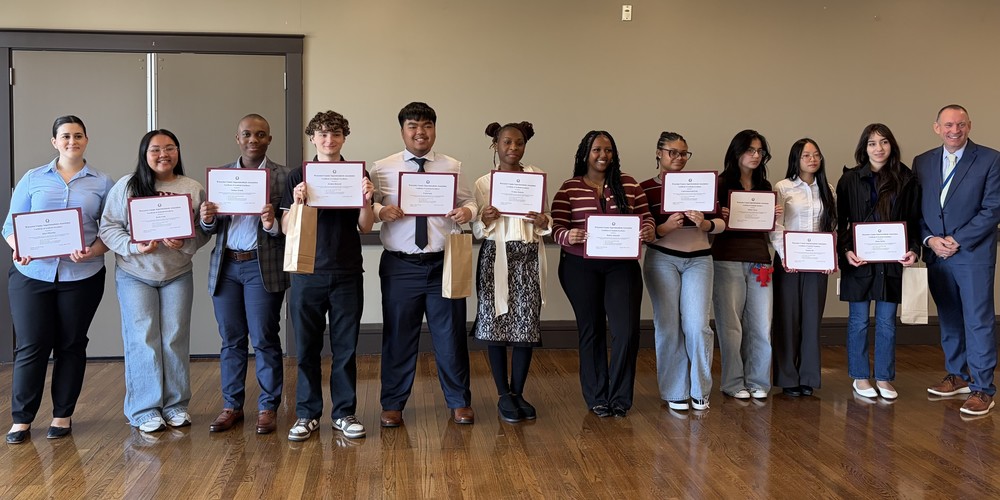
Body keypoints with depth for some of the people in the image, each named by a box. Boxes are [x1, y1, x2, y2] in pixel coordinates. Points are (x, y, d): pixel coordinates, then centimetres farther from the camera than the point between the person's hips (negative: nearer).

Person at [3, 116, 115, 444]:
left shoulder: (102, 183, 6)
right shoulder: (32, 179, 8)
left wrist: (93, 251, -17)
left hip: (82, 276, 0)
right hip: (31, 273, 0)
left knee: (71, 345, 8)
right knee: (30, 346, 1)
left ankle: (63, 415, 20)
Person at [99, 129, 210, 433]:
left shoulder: (193, 189, 1)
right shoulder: (126, 186, -2)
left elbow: (204, 230, 1)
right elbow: (109, 226, -3)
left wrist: (184, 243, -18)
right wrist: (134, 247, -18)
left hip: (177, 274, 1)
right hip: (134, 274, -1)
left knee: (175, 339, 5)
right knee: (142, 339, -2)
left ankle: (176, 405, 17)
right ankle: (145, 410, 8)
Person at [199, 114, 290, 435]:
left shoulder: (283, 176, 0)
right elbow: (212, 228, 13)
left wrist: (273, 224, -24)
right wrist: (207, 219, -9)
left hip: (263, 267, -4)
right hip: (226, 267, 4)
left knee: (264, 339, 1)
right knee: (231, 340, 10)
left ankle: (268, 407, 11)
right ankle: (232, 406, 19)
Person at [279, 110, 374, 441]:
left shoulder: (358, 175, 6)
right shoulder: (298, 177, 5)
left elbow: (365, 228, 4)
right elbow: (286, 228, 1)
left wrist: (367, 201, -14)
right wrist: (297, 202, -17)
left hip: (347, 273, 0)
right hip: (307, 272, 0)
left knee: (346, 347, 5)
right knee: (306, 346, 5)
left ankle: (344, 413, 16)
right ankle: (307, 414, 16)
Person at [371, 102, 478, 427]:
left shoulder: (452, 167, 6)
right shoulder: (382, 169, 3)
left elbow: (469, 202, 9)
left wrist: (468, 211, -14)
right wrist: (381, 211, -19)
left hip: (444, 264, 1)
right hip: (399, 266, -1)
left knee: (450, 333, 8)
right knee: (398, 334, 8)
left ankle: (459, 402, 25)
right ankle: (393, 405, 23)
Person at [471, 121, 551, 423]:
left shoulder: (536, 177, 6)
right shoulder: (483, 183, 5)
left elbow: (547, 224, 11)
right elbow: (477, 231, 6)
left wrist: (543, 222, -11)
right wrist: (485, 219, -15)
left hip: (528, 258, 1)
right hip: (495, 258, 0)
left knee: (527, 324, -2)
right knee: (495, 324, 0)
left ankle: (518, 393, 14)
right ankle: (504, 395, 13)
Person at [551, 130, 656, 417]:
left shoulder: (629, 185, 8)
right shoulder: (569, 189, 1)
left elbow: (646, 217, 9)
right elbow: (556, 228, -3)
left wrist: (648, 231, -14)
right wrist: (568, 236, -25)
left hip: (621, 265, 1)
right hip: (580, 267, -1)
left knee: (627, 330, -6)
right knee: (591, 330, 8)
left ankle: (619, 398, 11)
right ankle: (596, 398, 20)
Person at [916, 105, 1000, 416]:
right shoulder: (922, 163, 8)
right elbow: (916, 209, 9)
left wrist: (957, 241, -13)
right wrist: (929, 239, -7)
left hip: (974, 253, -4)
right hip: (936, 254, 5)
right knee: (949, 319, 14)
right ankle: (957, 376, 27)